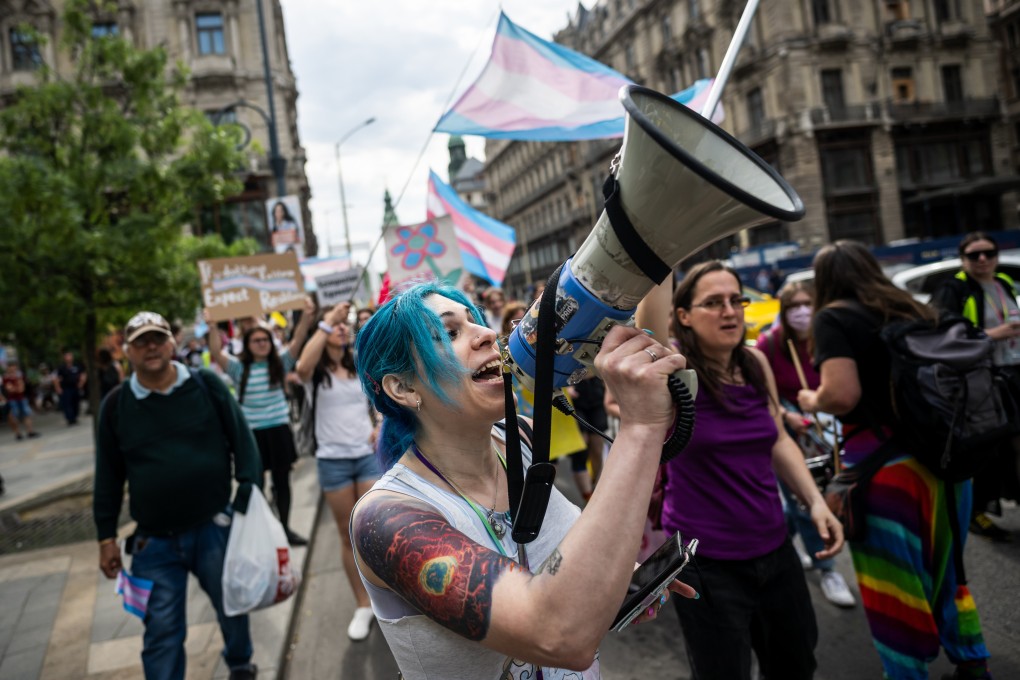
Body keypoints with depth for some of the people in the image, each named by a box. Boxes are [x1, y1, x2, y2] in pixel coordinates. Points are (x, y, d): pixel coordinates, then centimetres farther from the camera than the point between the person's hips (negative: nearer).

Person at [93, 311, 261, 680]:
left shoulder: (206, 385, -5)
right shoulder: (115, 405, 0)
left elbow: (243, 442, -2)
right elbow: (108, 476, 7)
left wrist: (248, 500, -7)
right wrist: (106, 536, 7)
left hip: (215, 528, 0)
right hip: (153, 540, 0)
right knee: (161, 629, 7)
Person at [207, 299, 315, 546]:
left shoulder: (280, 363, 3)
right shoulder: (239, 368, 0)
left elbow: (297, 340, -9)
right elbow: (215, 353, -13)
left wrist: (307, 317, -24)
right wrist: (212, 326, -28)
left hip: (279, 429, 2)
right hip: (251, 432, -1)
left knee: (282, 480, 10)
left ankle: (285, 528, 22)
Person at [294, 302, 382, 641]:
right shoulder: (315, 374, -3)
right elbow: (302, 366, -29)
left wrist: (379, 426, -2)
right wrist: (326, 322, -26)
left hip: (368, 455, 2)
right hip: (333, 460, -2)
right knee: (348, 536, 6)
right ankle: (362, 606, 19)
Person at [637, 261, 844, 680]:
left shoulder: (755, 364, 1)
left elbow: (777, 440, 12)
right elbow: (650, 310, -35)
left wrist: (815, 501, 3)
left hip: (774, 549, 6)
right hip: (706, 562, -6)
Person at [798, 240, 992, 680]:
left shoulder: (833, 317, -9)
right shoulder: (909, 308, 12)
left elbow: (842, 395, -20)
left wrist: (810, 401, -1)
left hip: (883, 462, -7)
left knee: (894, 580, 7)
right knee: (943, 566, 24)